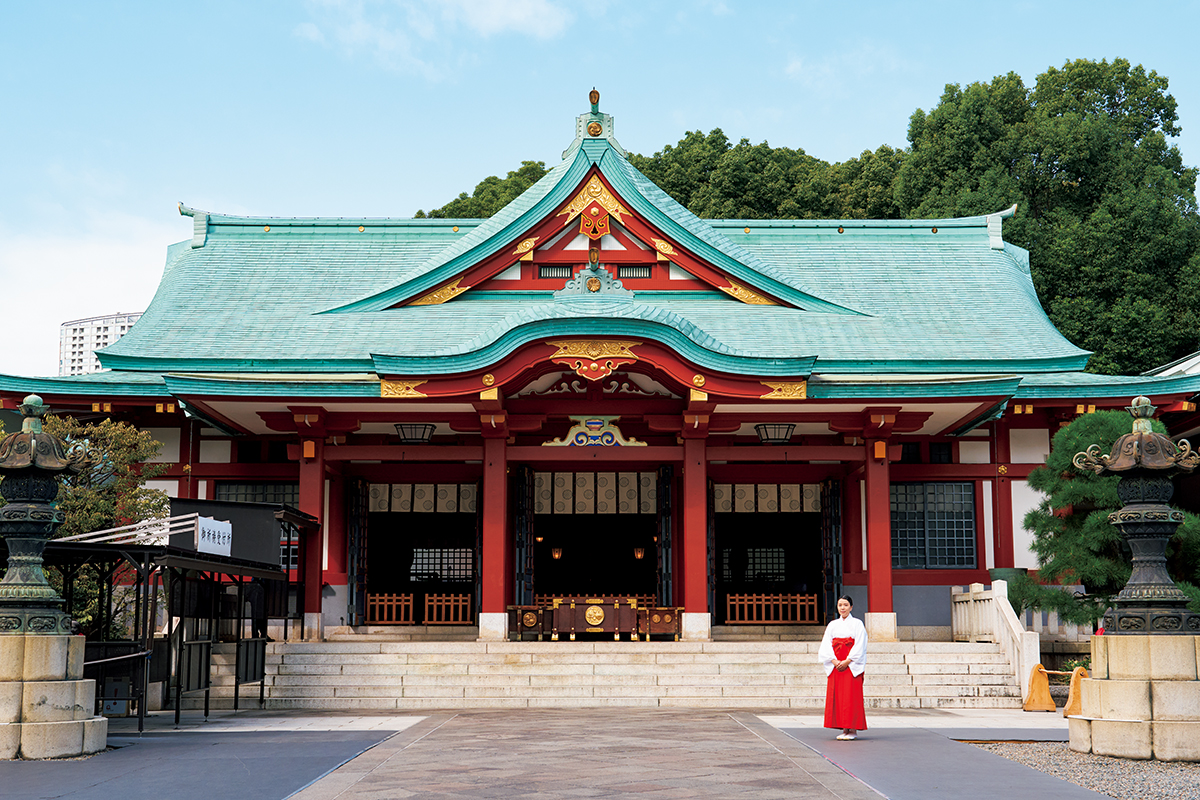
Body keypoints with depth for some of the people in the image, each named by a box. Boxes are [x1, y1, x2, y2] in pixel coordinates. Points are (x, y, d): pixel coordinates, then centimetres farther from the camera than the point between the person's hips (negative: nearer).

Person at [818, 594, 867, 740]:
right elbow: (826, 645, 5)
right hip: (836, 666, 4)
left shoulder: (857, 624, 3)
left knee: (851, 696, -7)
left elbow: (859, 646, -6)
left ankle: (853, 730, -4)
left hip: (852, 666, -4)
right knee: (837, 696, 0)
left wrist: (847, 661, -16)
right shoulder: (832, 625, 13)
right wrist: (835, 661, -11)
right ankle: (844, 729, 6)